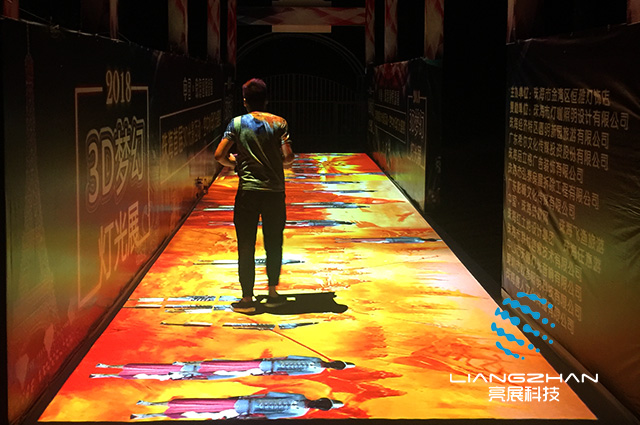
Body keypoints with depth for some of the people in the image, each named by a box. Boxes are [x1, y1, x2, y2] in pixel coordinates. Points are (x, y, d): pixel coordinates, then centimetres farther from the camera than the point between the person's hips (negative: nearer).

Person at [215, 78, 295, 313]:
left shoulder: (237, 123, -1)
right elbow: (288, 157, -7)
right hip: (275, 192, 1)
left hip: (247, 192, -1)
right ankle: (273, 293, 22)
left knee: (246, 247, 5)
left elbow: (220, 155, -6)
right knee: (274, 245, 15)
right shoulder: (279, 123, 0)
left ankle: (247, 299, 8)